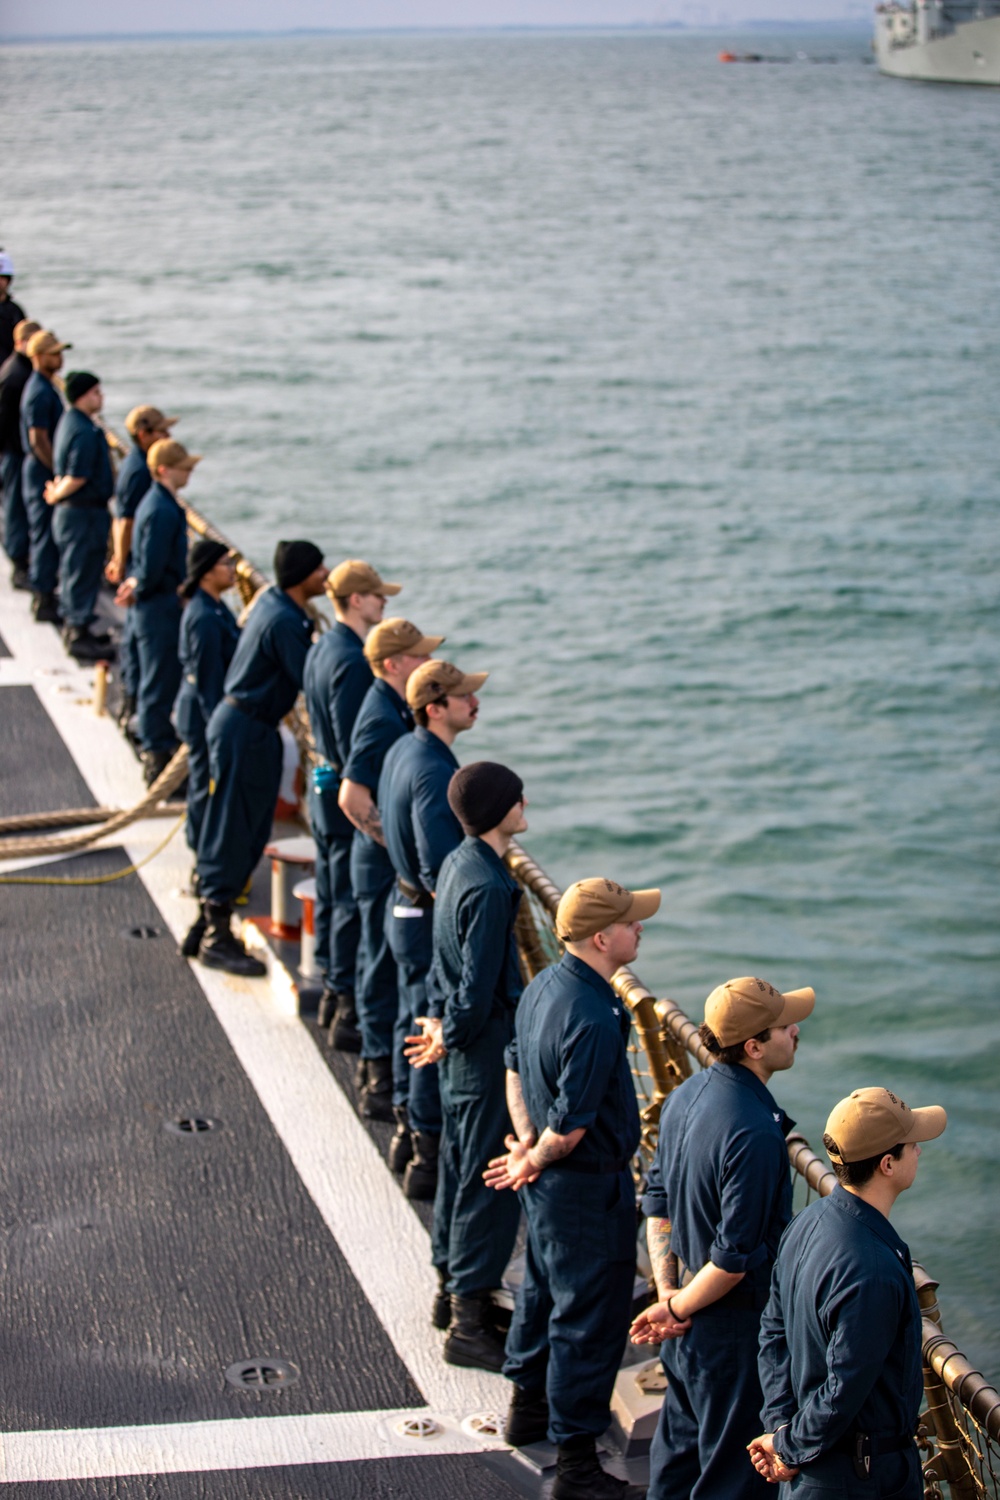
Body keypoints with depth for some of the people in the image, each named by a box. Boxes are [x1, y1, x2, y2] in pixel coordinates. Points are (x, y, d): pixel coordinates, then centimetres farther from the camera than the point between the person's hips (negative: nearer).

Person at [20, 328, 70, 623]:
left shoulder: (43, 387, 13)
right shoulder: (39, 392, -19)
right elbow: (39, 440, -22)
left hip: (45, 468, 10)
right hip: (43, 470, -10)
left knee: (44, 534, 16)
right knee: (45, 535, -5)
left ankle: (43, 596, 25)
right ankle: (44, 602, -1)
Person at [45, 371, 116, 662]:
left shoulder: (69, 421, 10)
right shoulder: (84, 432, -23)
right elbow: (77, 477, -24)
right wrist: (56, 496, -9)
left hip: (71, 510, 10)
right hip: (84, 513, -10)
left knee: (74, 571, 18)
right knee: (82, 572, -2)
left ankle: (75, 627, 29)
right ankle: (79, 636, 4)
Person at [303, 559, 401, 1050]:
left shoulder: (322, 649, 9)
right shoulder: (352, 661, -22)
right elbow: (353, 744, -23)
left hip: (323, 784, 10)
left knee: (331, 893, 18)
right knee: (353, 900, -4)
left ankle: (332, 995, 30)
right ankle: (348, 1014, 1)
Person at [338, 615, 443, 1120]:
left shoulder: (392, 709, 8)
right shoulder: (383, 720, -23)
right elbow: (352, 797, -27)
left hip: (388, 862, 10)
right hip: (385, 866, -10)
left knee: (382, 965, 18)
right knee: (386, 967, -3)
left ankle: (376, 1065, 30)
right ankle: (382, 1083, 4)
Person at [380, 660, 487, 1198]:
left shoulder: (402, 750, 3)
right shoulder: (434, 771, -27)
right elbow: (440, 874, -29)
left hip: (405, 906, 10)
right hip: (431, 923, -10)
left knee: (414, 1021, 22)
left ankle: (407, 1132, 36)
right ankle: (427, 1161, 8)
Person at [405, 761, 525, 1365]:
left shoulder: (459, 863, 5)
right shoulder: (489, 887, -26)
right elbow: (478, 985, -23)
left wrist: (441, 1019, 14)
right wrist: (449, 1037, -8)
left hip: (463, 1047, 10)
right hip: (486, 1049, -10)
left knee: (460, 1168, 20)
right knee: (489, 1180, -2)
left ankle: (453, 1289, 35)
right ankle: (469, 1324, 5)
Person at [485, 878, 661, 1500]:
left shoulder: (545, 985, 0)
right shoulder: (594, 1020, -30)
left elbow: (517, 1068, 13)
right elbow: (570, 1126, -26)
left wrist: (528, 1142, 5)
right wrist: (533, 1161, -9)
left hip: (548, 1186, 10)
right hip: (588, 1188, -10)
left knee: (545, 1287, 26)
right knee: (590, 1316, 0)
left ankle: (529, 1406, 45)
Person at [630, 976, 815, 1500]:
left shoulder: (687, 1094, -1)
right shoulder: (754, 1133, -29)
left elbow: (657, 1198, 8)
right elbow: (736, 1256, -25)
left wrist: (667, 1290, 4)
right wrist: (676, 1308, -10)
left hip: (689, 1317, 9)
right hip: (733, 1323, -9)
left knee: (680, 1441, 23)